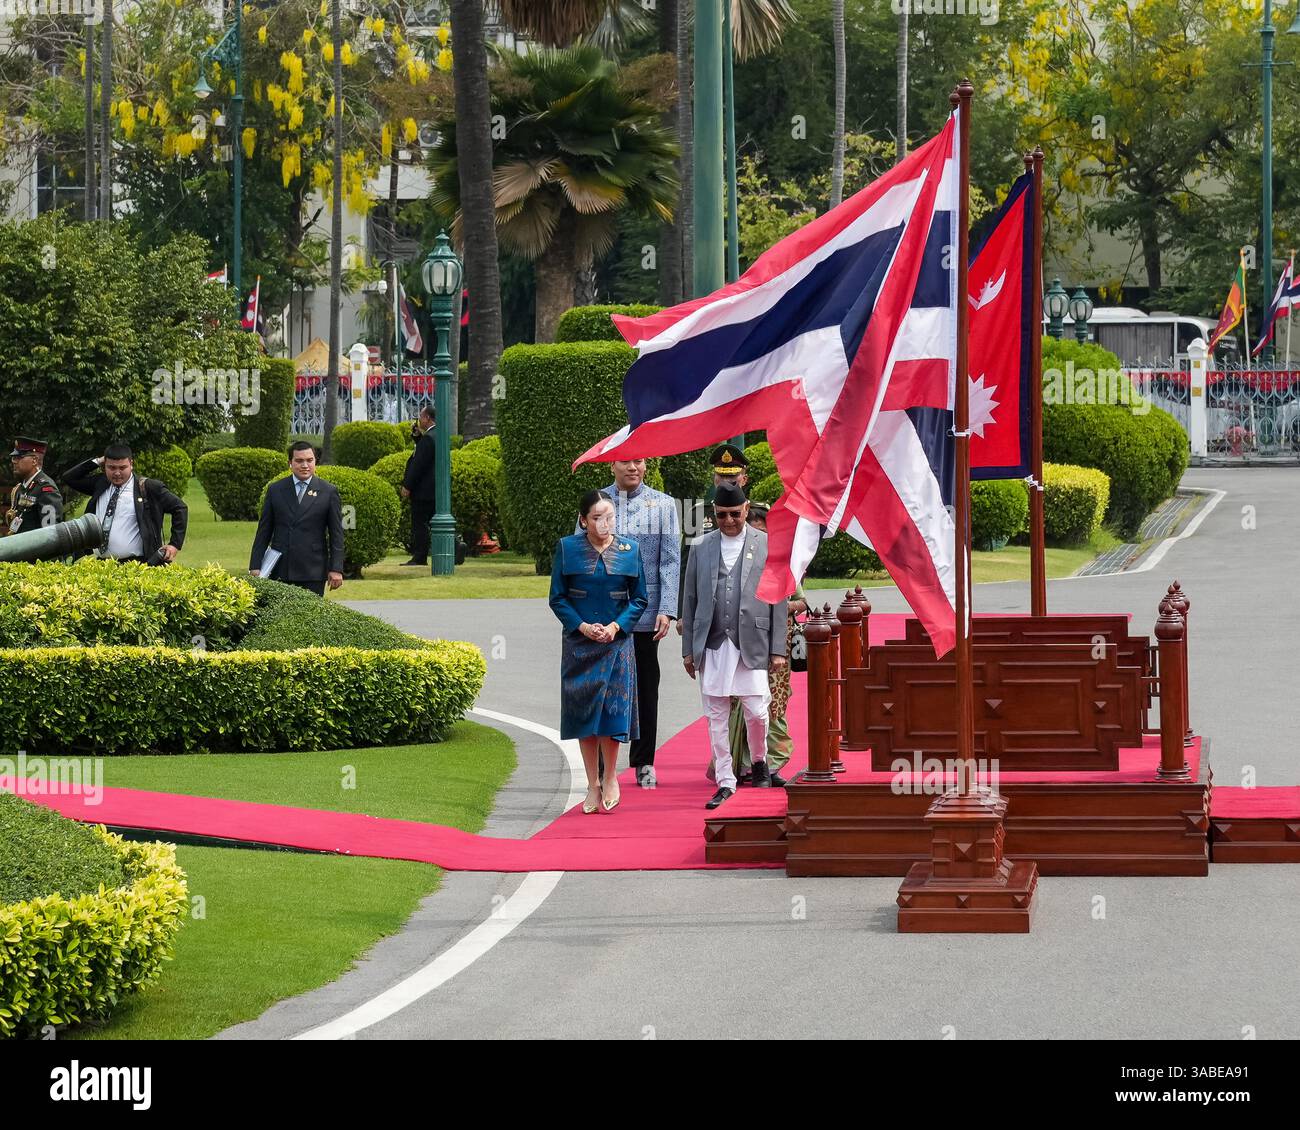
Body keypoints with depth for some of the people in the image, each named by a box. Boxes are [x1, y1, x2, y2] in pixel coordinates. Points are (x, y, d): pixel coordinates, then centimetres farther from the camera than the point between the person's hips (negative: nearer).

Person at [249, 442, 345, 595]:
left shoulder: (329, 492, 4)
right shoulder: (275, 490, 9)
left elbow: (336, 534, 4)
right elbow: (264, 530, 10)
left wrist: (336, 569, -3)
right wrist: (255, 566, 5)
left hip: (313, 572, -1)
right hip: (280, 572, 2)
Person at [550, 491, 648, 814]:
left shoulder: (629, 550, 2)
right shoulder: (567, 549, 1)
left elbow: (639, 599, 6)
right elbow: (557, 598, 2)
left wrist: (616, 626, -9)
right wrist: (582, 626, -11)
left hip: (616, 642, 0)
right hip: (579, 642, 0)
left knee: (613, 708, -6)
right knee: (583, 711, 2)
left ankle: (610, 778, 13)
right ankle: (593, 784, 11)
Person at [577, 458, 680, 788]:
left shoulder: (662, 504, 5)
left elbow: (670, 560, 2)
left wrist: (666, 609, -8)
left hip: (645, 613, 0)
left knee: (645, 689, 7)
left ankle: (644, 763, 17)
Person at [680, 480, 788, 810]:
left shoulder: (768, 546, 4)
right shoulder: (701, 549, 9)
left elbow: (778, 601, 3)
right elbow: (689, 601, 12)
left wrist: (778, 649, -1)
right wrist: (688, 649, 7)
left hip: (751, 645, -2)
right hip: (711, 647, 2)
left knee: (756, 711, -6)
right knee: (716, 717, 3)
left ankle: (759, 760, 23)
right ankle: (725, 782, 11)